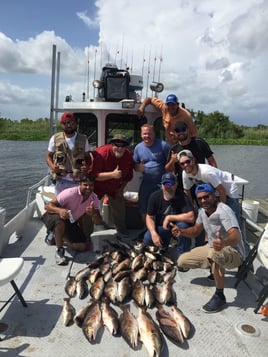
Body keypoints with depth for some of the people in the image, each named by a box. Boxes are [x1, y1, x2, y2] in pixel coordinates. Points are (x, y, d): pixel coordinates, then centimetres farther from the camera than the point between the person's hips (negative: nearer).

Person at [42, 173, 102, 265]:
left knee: (85, 246, -6)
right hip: (55, 217, -5)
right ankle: (59, 251, -19)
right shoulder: (70, 193, -29)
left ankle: (61, 239, 20)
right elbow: (47, 206, -31)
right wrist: (59, 210, -53)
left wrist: (94, 214, -39)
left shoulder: (94, 199, -12)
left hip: (71, 223, 5)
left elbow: (98, 222, -15)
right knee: (60, 221, -41)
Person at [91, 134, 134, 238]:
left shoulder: (128, 156, -12)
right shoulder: (101, 153, -30)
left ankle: (122, 232, 28)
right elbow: (94, 175, -35)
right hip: (98, 186, -4)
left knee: (119, 208, 9)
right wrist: (112, 174, -42)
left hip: (115, 187, 4)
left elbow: (128, 175, 5)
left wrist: (121, 188, 3)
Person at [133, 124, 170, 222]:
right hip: (146, 183, 4)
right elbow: (135, 165, 11)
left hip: (163, 182, -4)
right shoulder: (138, 147, 3)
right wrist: (139, 168, -13)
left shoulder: (163, 145, -9)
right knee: (144, 211, 13)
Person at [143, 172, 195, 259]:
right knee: (147, 240, -22)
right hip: (161, 227, 3)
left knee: (183, 225, -35)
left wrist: (169, 217, -30)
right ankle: (164, 243, 15)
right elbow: (149, 217, -6)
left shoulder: (182, 197, -23)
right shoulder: (155, 196, -12)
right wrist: (154, 233, -23)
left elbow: (191, 217, -35)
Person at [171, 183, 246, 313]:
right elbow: (195, 231, 9)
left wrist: (224, 243, -64)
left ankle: (220, 296, -22)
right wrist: (181, 231, -13)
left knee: (214, 253, -42)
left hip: (234, 253, -8)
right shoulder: (202, 210, -2)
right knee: (182, 261, 1)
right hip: (212, 249, 8)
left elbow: (236, 236, -40)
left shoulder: (224, 211, -26)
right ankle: (215, 268, 18)